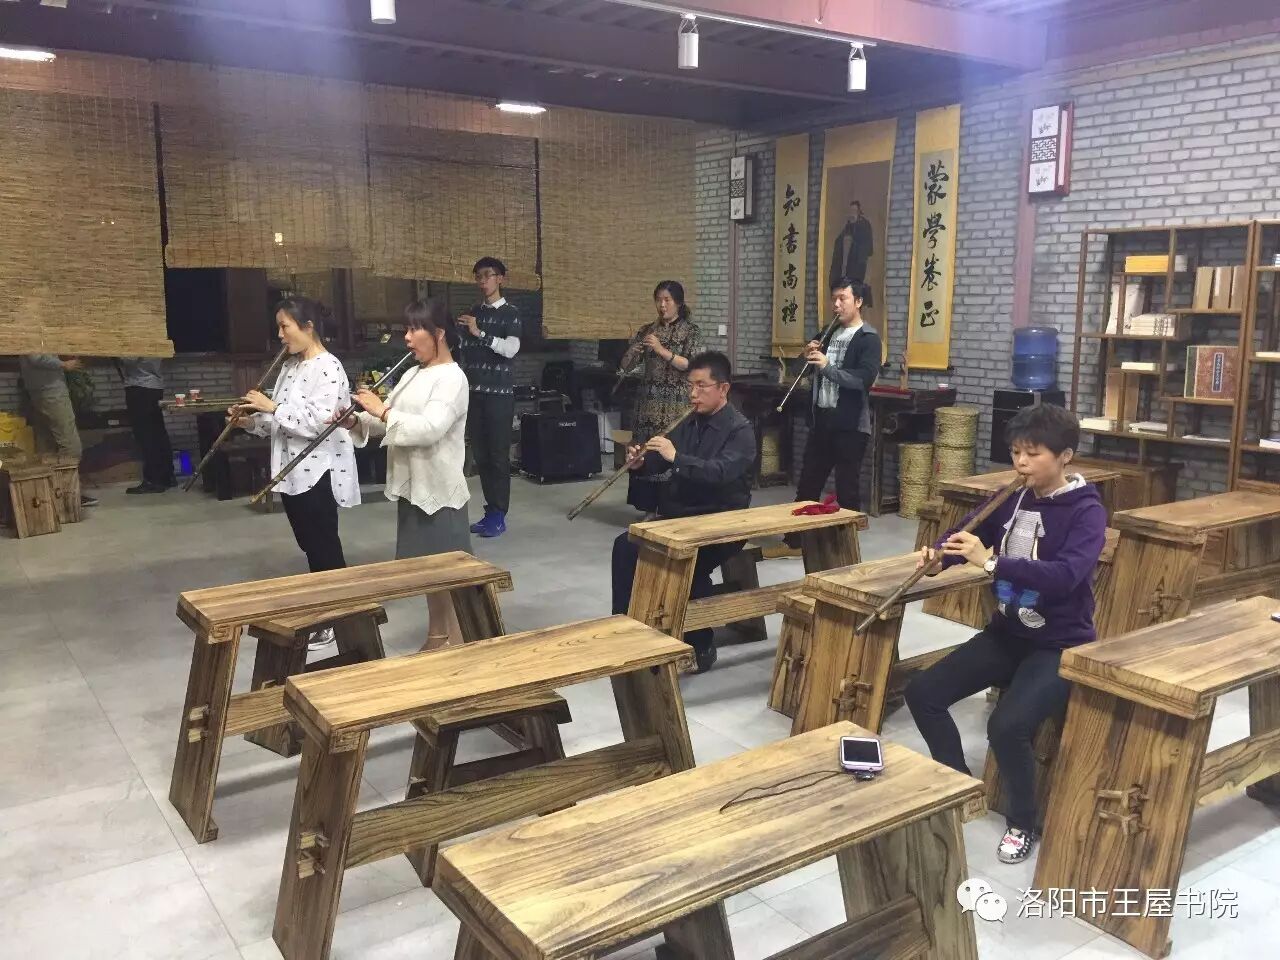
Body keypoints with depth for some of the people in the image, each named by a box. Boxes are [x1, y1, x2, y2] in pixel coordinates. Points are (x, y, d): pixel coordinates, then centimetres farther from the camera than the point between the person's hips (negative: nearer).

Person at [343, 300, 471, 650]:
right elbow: (388, 421, 14)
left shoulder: (452, 378, -13)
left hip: (440, 490, -9)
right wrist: (358, 421, -6)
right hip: (412, 486, 9)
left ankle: (458, 643, 9)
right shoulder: (412, 375, 14)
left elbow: (429, 429, -26)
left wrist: (382, 411, -22)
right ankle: (436, 637, 29)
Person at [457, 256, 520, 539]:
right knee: (480, 455, 7)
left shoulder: (510, 314, -1)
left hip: (499, 393, -5)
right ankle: (490, 510, 16)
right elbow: (465, 352, 15)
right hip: (473, 392, 5)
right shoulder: (473, 313, 13)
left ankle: (498, 515, 0)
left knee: (498, 454, -4)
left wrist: (480, 333, -23)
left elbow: (511, 349, -17)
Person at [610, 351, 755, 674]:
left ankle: (700, 645, -11)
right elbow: (661, 459, 11)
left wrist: (677, 458, -36)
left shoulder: (740, 430, -10)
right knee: (626, 546, -14)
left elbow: (721, 472, -26)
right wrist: (641, 462, -12)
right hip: (680, 516, 7)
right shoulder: (690, 424, 12)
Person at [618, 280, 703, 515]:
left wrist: (662, 350, -19)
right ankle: (650, 508, 11)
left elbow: (692, 366, -12)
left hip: (676, 404, -4)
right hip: (648, 401, 4)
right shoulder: (647, 330, 11)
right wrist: (632, 351, -13)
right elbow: (626, 365, 9)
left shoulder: (690, 330, 0)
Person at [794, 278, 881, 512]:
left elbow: (865, 380, -20)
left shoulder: (868, 339, -7)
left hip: (850, 425, -7)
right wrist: (809, 357, 0)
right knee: (807, 487, 12)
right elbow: (815, 371, 21)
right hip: (821, 420, 7)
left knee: (847, 491, 2)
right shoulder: (829, 333, 14)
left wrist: (827, 366, -26)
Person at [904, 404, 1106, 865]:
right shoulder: (1013, 499, 3)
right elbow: (970, 536, 14)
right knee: (922, 692, -5)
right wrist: (938, 553, -10)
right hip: (1005, 634, 7)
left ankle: (1023, 824, 1)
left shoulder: (1086, 511, -15)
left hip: (1060, 646, -7)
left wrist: (991, 562, -38)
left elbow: (1065, 575, -31)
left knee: (1006, 726, -28)